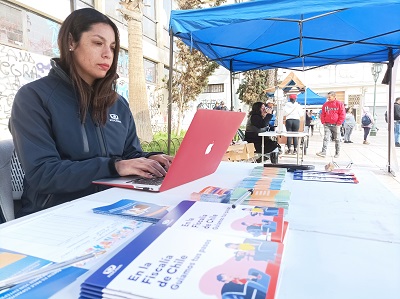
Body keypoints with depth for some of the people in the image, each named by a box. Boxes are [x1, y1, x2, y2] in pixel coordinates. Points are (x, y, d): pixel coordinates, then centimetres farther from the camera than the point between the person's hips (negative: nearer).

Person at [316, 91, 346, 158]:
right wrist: (323, 122, 2)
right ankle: (323, 152, -11)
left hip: (335, 125, -2)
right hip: (327, 125, 2)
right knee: (325, 138, -7)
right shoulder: (325, 104, 8)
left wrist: (339, 123, -9)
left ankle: (337, 153, 16)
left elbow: (342, 114, -4)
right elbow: (322, 114, 13)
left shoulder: (339, 103, -2)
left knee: (337, 139, 7)